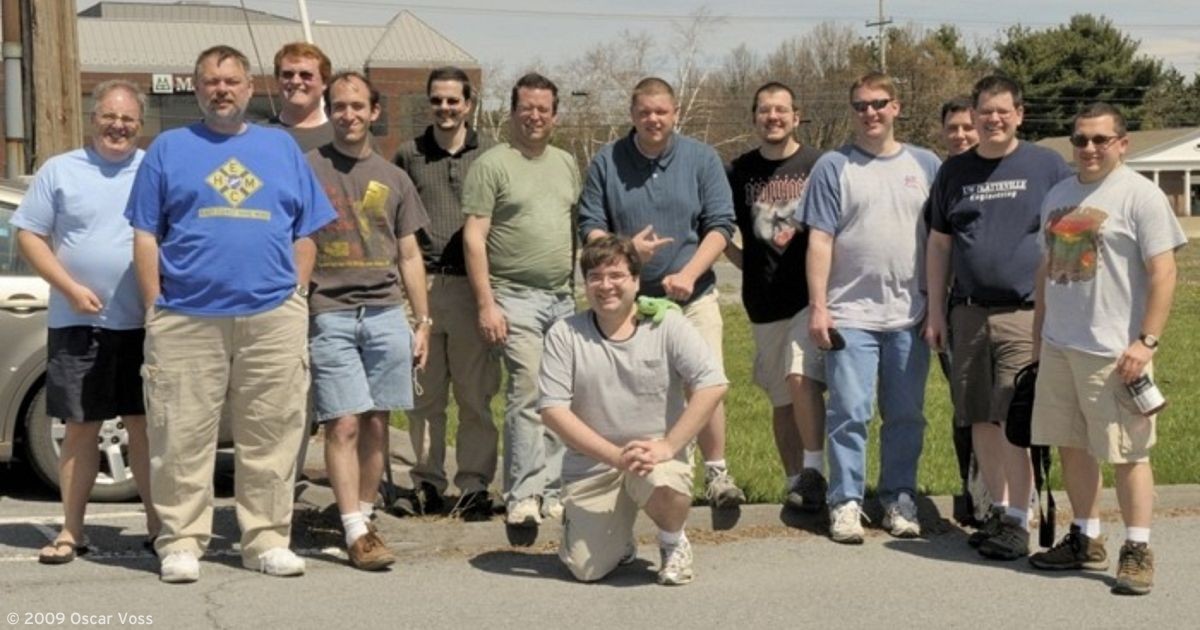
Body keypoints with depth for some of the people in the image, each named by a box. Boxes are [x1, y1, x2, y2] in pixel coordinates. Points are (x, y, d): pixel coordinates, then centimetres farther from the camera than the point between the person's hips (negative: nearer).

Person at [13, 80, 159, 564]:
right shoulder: (60, 171, 5)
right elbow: (28, 235, 3)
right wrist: (71, 288, -9)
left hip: (143, 324, 0)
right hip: (77, 323, 0)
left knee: (144, 425, 6)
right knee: (80, 429, 4)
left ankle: (158, 523, 14)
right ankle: (71, 531, 10)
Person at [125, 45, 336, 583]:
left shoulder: (282, 148, 15)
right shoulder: (168, 149, 10)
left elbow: (304, 235, 14)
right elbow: (146, 236, 6)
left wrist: (295, 297, 4)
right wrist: (154, 309, -1)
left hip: (273, 318, 2)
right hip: (186, 318, -1)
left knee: (271, 437, 4)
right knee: (183, 438, -1)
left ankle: (267, 539, 13)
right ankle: (182, 542, 8)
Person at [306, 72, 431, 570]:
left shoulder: (393, 179, 15)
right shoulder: (306, 169, 4)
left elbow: (409, 255, 18)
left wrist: (423, 322, 13)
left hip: (386, 312, 4)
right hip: (329, 313, -3)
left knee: (377, 424, 4)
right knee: (344, 424, -8)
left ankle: (364, 516, 15)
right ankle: (356, 532, -7)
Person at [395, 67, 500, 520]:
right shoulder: (409, 155, 11)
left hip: (471, 284, -1)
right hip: (420, 284, 1)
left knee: (476, 396, 0)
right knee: (423, 395, 5)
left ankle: (475, 486, 7)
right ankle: (427, 481, 15)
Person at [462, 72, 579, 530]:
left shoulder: (566, 164, 16)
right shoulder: (492, 164, -3)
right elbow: (473, 237, -7)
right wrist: (486, 303, -13)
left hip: (564, 299, 6)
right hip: (516, 297, -6)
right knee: (528, 393, -13)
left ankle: (551, 491, 14)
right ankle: (522, 496, -8)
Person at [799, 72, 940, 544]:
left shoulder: (925, 165, 10)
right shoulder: (833, 167, 2)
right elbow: (819, 241, -2)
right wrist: (817, 307, -7)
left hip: (910, 316, 3)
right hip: (851, 314, -3)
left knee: (906, 415, 9)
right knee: (849, 413, -3)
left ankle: (899, 499, 19)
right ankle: (846, 502, 4)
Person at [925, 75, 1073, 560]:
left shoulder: (1047, 166, 3)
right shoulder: (955, 172, 12)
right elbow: (939, 245, 15)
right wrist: (935, 313, 12)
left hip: (1026, 312, -4)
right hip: (968, 314, 4)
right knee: (981, 420, 7)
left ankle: (1017, 520, -3)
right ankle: (998, 510, 18)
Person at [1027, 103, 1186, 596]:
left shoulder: (1140, 194, -8)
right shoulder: (1059, 195, 14)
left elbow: (1163, 273, -12)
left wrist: (1146, 341, -18)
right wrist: (1039, 330, 19)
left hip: (1114, 350, -7)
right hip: (1058, 347, 7)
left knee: (1127, 452, -1)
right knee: (1071, 447, 13)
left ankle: (1137, 551, 7)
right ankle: (1086, 541, 25)